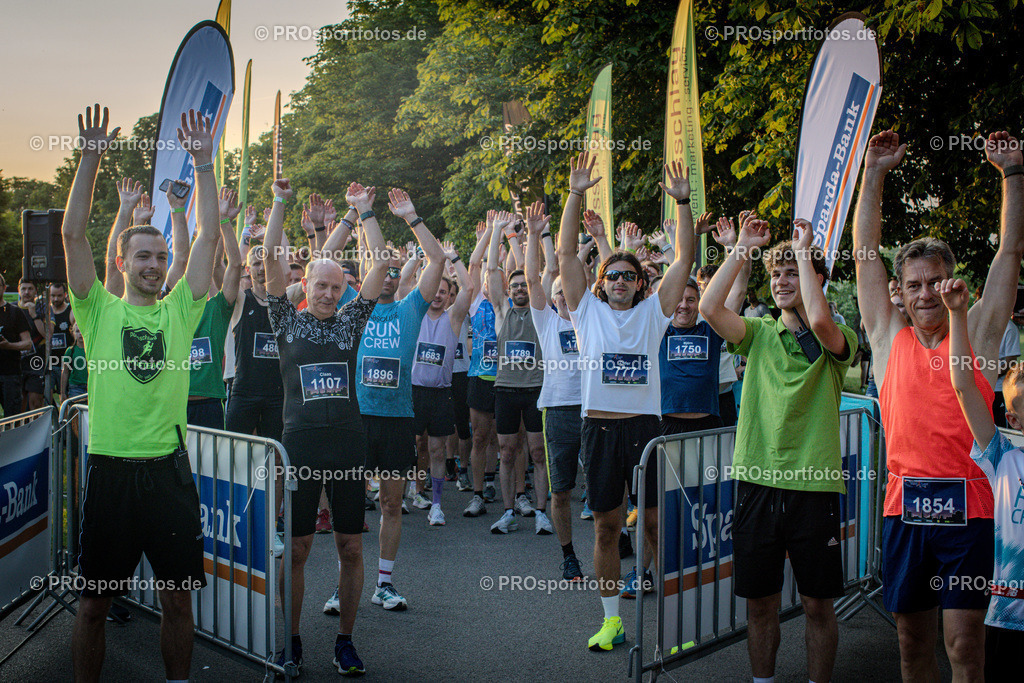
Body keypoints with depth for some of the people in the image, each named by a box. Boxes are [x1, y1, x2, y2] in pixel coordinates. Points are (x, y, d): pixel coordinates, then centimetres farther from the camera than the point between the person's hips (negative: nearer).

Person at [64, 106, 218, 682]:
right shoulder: (100, 310, 4)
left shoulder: (179, 311, 7)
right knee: (95, 600, 8)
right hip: (111, 468, -1)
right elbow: (74, 233, -4)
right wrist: (92, 156, -9)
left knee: (178, 598, 10)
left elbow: (209, 237, 2)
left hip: (169, 467, 1)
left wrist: (204, 162, -1)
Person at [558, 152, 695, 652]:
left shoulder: (652, 312, 8)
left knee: (657, 524, 1)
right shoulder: (588, 311, 7)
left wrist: (682, 202, -5)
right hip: (599, 426, 1)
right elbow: (566, 254, 2)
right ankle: (611, 620, 18)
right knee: (606, 526, 7)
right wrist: (576, 195, -4)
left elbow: (685, 259, 3)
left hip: (644, 425, -1)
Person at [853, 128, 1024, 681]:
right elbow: (865, 256, 8)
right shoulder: (889, 339, 8)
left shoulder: (977, 336, 6)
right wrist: (874, 175, 5)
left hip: (967, 504, -1)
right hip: (905, 504, 2)